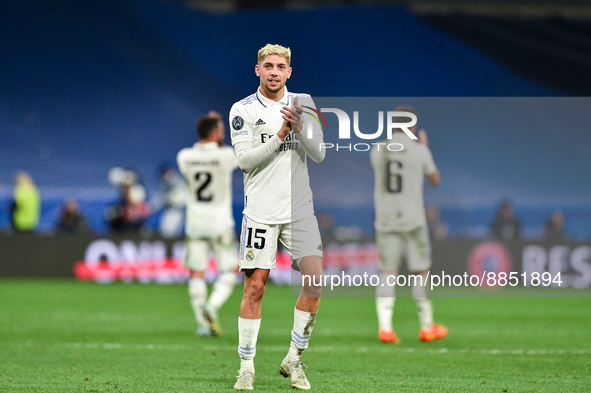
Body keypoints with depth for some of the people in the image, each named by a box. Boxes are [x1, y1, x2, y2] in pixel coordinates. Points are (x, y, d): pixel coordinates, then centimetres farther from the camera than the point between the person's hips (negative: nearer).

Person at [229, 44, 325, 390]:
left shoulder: (304, 103, 9)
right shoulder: (243, 110, 1)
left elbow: (319, 154, 3)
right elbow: (245, 160, -8)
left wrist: (301, 127, -14)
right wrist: (280, 134, -17)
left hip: (299, 209, 2)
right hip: (261, 210, -2)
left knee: (315, 281, -9)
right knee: (255, 287, -5)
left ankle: (294, 360, 6)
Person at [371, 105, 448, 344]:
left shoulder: (377, 151, 1)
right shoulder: (419, 151, -7)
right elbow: (434, 180, 9)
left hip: (385, 221, 2)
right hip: (412, 221, -2)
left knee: (387, 274, 0)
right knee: (420, 273, 9)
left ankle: (385, 327, -13)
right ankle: (427, 327, 16)